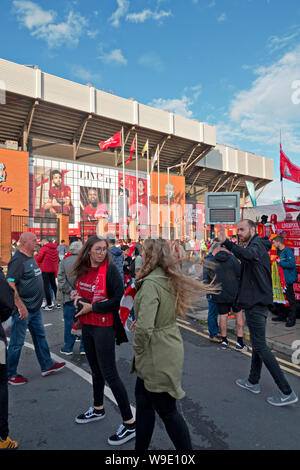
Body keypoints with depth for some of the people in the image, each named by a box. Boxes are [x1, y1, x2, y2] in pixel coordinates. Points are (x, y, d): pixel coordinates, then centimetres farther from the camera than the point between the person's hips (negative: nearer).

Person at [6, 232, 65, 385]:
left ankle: (47, 366, 32)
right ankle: (10, 375, 23)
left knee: (40, 337, 18)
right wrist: (21, 307, -27)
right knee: (17, 343, 6)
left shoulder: (31, 258, 10)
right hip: (23, 310, -9)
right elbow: (10, 285, -26)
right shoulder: (18, 260, -19)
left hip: (35, 308, 9)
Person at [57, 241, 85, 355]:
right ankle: (84, 347, 19)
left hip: (69, 298, 1)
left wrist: (70, 291, -6)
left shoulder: (64, 262, -2)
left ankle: (68, 347, 21)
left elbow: (61, 280, -6)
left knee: (69, 322, 11)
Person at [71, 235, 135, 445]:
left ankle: (130, 423, 11)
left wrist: (92, 307, -16)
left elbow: (118, 299, -19)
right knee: (96, 370, 22)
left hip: (104, 327, -7)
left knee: (109, 375, -2)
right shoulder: (83, 270, 3)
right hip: (87, 325, 7)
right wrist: (79, 298, -3)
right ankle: (98, 409, 44)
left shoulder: (110, 269, -16)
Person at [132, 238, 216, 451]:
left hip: (158, 357, -9)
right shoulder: (169, 280, 3)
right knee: (143, 400, 23)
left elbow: (144, 327, -32)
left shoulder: (151, 284, -25)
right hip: (168, 348, 9)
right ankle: (140, 447, 42)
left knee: (167, 411, 10)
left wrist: (138, 350, -14)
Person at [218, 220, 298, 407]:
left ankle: (287, 392, 3)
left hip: (256, 304, -10)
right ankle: (253, 382, 32)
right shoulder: (259, 246, 17)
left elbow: (248, 255, -41)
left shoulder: (257, 244, -16)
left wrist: (226, 242, -50)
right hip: (258, 302, 10)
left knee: (260, 346, -4)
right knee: (257, 344, 17)